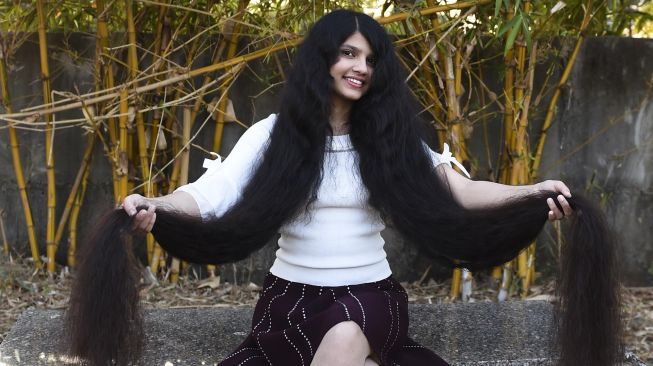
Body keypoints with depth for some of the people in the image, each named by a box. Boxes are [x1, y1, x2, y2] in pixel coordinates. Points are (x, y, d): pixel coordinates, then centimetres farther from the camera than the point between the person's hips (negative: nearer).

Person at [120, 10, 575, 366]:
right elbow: (212, 194, -10)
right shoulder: (275, 132, 0)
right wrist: (154, 206, -32)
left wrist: (532, 192, -23)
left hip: (369, 296, 0)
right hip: (294, 296, 0)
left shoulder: (389, 136, 4)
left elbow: (459, 190, -5)